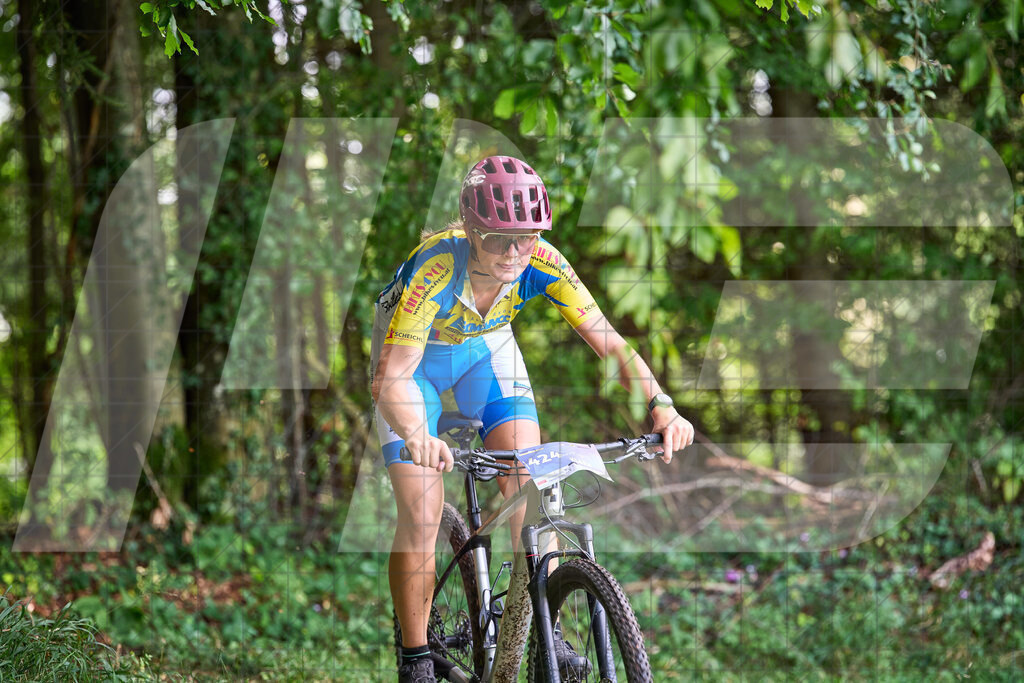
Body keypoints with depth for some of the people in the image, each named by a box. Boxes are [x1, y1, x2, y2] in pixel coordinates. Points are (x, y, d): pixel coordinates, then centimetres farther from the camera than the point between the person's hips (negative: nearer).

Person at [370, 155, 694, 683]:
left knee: (530, 485, -14)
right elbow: (389, 380, -44)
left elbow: (608, 341, -31)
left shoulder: (540, 263, -30)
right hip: (412, 357, -3)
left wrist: (661, 406, -46)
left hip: (485, 344, 3)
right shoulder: (434, 268, -40)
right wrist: (417, 438, -64)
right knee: (420, 514, -13)